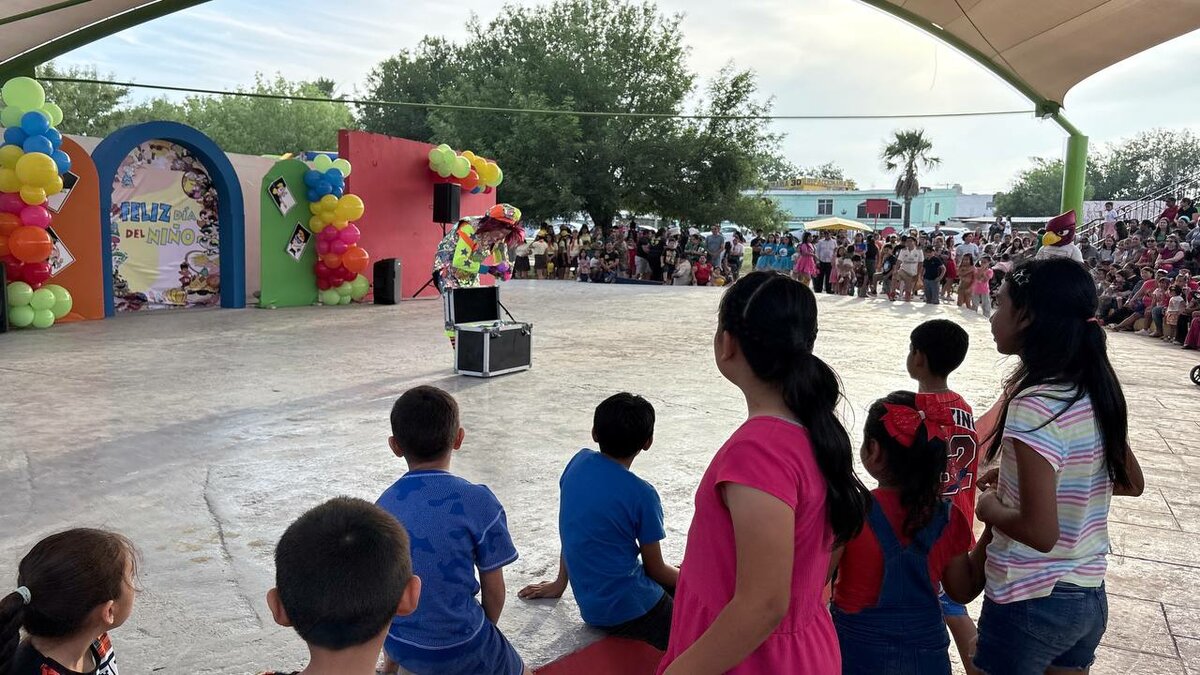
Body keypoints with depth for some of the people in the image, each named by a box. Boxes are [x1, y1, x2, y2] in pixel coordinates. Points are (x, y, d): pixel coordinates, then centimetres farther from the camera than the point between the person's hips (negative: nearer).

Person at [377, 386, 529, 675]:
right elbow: (493, 588, -11)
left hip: (397, 643, 4)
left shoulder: (382, 505, -6)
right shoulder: (478, 502, -19)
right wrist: (487, 628, 10)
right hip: (458, 650, -4)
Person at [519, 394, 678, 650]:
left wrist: (560, 584, 24)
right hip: (630, 610, -8)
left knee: (676, 584, 21)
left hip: (591, 606, 8)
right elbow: (655, 568, -6)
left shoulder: (578, 462, -1)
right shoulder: (641, 495, -18)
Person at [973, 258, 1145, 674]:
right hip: (1088, 597, 7)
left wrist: (989, 508, -8)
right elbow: (1132, 483, 14)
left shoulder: (1034, 405, -25)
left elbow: (1040, 532, -27)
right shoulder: (1098, 393, -1)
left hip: (1031, 604, -7)